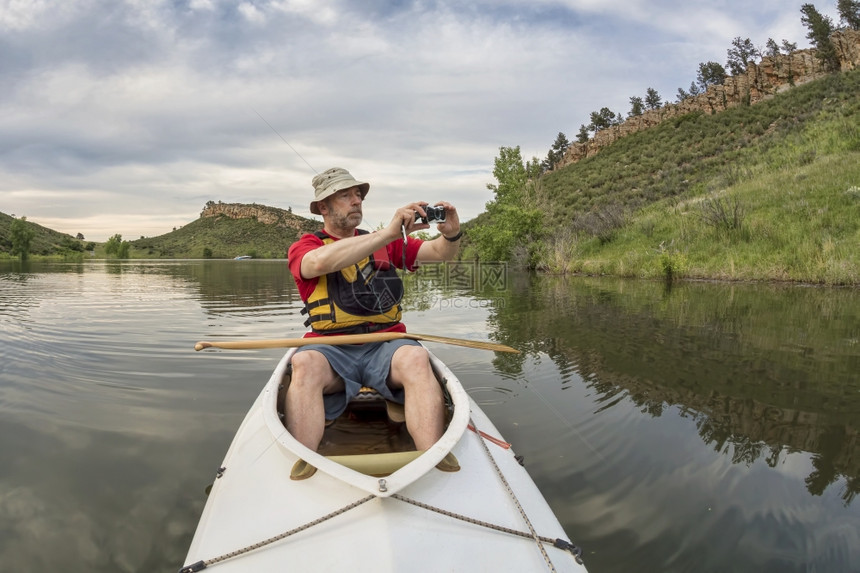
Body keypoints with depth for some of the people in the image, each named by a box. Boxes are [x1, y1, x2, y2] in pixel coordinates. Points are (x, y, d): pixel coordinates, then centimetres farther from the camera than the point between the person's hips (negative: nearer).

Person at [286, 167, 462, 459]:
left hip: (384, 346, 2)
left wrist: (452, 235, -13)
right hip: (331, 349, -1)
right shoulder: (304, 247, 9)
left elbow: (439, 253, 12)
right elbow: (321, 261, -16)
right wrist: (388, 234, -22)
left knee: (416, 357, -31)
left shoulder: (385, 243, 20)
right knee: (305, 363, -34)